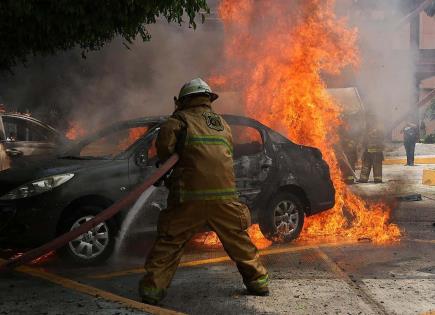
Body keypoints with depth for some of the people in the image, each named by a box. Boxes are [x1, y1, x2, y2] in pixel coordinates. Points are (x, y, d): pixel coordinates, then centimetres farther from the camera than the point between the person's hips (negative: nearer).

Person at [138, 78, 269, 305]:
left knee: (169, 242, 5)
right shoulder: (222, 123, 23)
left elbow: (164, 143, -10)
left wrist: (167, 163, 9)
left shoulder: (181, 119, 7)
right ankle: (258, 281, 25)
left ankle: (152, 288, 2)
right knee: (238, 239, 19)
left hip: (191, 195, -4)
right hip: (225, 193, 4)